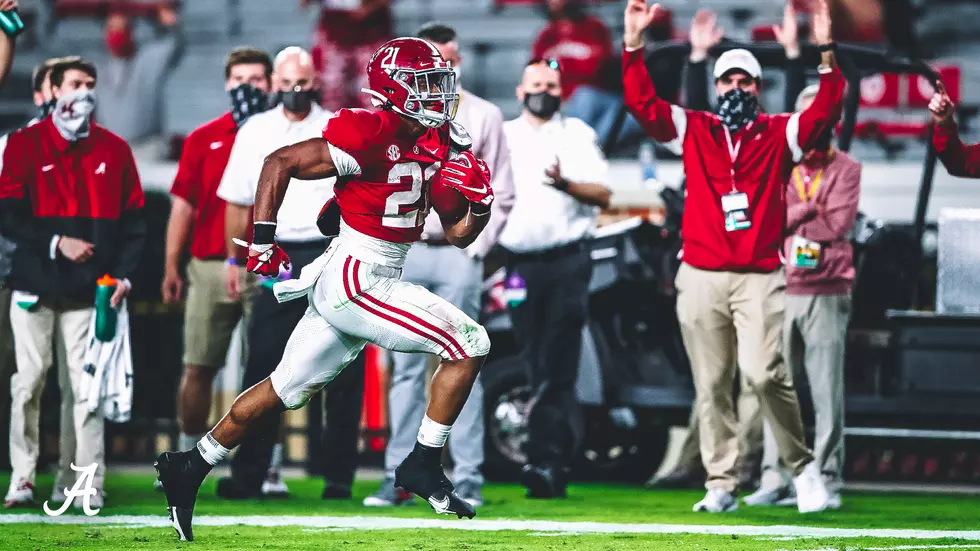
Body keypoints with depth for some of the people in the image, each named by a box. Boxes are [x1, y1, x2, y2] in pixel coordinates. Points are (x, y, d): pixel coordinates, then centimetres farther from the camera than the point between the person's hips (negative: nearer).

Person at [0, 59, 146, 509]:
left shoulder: (114, 150, 9)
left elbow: (133, 218, 10)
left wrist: (124, 273, -2)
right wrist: (56, 243, -14)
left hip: (88, 288, 1)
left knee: (87, 386, -3)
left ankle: (89, 483, -3)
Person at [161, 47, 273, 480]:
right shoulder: (203, 139, 10)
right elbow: (183, 205, 10)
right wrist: (171, 267, 6)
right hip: (210, 266, 1)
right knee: (198, 368, 4)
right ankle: (186, 457, 13)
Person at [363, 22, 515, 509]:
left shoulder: (484, 116, 5)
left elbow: (501, 194, 5)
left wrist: (475, 248, -4)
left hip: (458, 255, -2)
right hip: (404, 254, 2)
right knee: (405, 369, 3)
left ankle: (468, 479, -5)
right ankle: (400, 477, 5)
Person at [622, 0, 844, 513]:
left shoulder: (778, 134, 7)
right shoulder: (692, 130, 10)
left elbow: (824, 111, -8)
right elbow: (642, 103, 2)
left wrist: (826, 53, -19)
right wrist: (633, 42, -8)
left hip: (759, 278, -2)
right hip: (701, 278, 2)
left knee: (764, 373, -16)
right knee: (711, 385, 3)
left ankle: (802, 465, 1)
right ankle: (720, 485, 8)